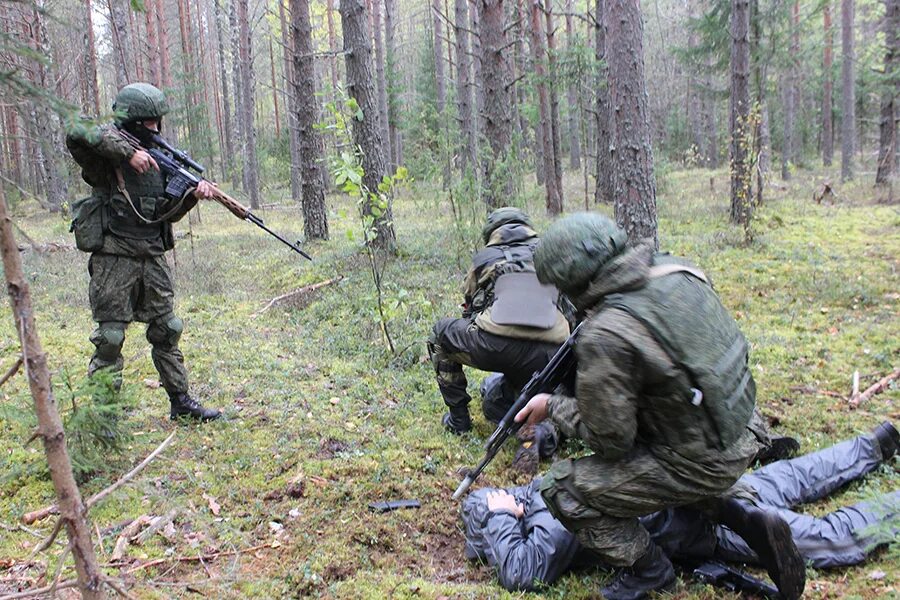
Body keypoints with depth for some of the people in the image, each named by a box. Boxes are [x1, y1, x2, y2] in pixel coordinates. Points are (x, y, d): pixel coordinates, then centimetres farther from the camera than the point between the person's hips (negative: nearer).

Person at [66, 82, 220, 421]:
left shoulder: (158, 157, 12)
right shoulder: (108, 147, -6)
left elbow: (167, 213, 12)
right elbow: (76, 134, -29)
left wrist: (193, 196, -6)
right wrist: (129, 153, -30)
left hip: (153, 256, 6)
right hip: (114, 257, -6)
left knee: (167, 329, 11)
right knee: (110, 336, -1)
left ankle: (180, 401, 21)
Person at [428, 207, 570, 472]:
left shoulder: (484, 258, 22)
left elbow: (470, 309, 33)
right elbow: (570, 309, 31)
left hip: (497, 344, -3)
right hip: (549, 354, 3)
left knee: (440, 333, 29)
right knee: (495, 407, 31)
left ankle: (458, 418, 28)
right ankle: (541, 430, -2)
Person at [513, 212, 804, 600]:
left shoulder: (604, 338, -28)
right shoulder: (677, 269, -6)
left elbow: (610, 440, -18)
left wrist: (552, 407, -4)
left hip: (701, 463, -8)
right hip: (744, 435, 8)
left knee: (562, 490, -1)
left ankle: (648, 568, 14)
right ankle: (746, 517, 20)